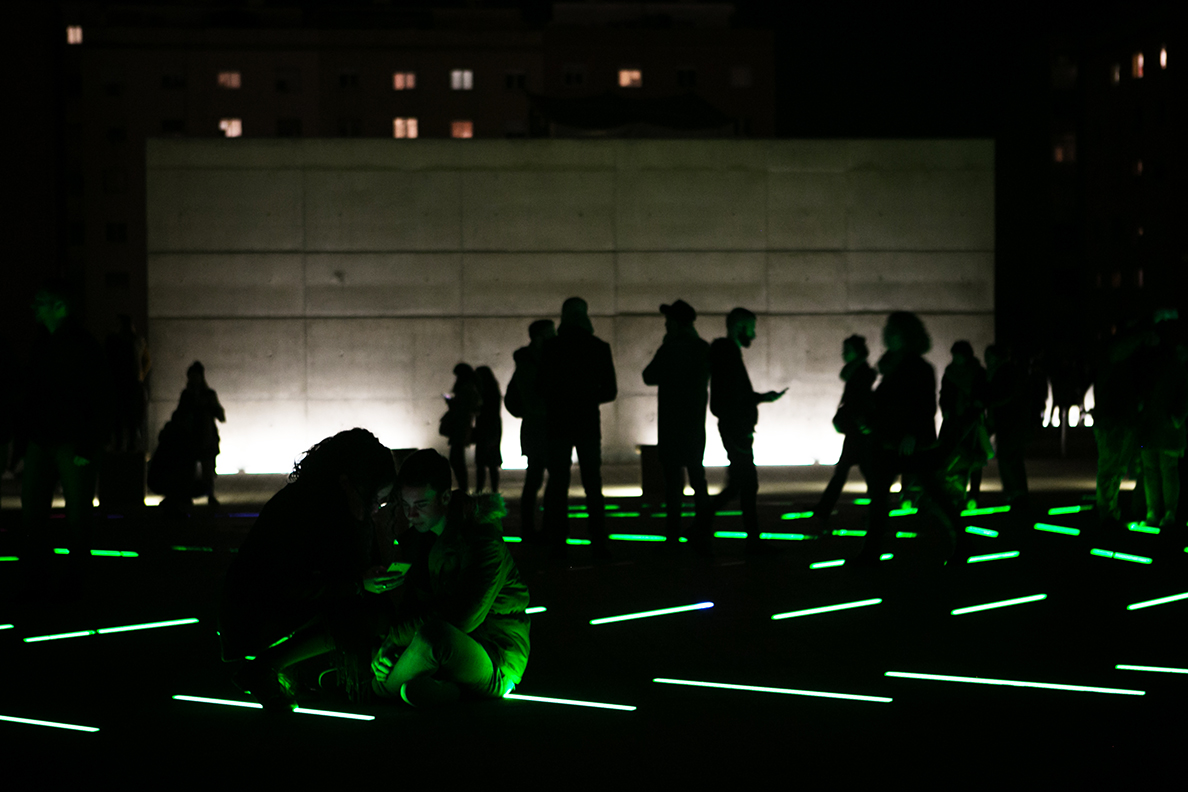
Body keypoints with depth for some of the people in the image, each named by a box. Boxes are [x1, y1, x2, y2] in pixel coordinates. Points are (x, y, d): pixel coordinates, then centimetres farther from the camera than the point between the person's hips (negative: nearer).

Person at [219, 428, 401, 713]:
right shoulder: (296, 508, -24)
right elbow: (292, 587, -27)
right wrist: (357, 584, -30)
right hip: (252, 618, -9)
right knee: (370, 614, -24)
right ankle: (262, 669, -14)